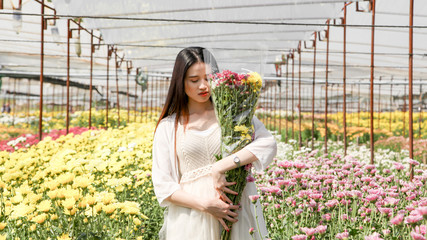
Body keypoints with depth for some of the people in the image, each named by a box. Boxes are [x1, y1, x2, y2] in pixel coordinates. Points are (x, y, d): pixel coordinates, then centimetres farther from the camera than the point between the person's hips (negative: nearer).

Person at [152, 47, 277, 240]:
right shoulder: (168, 128, 6)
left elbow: (268, 144, -10)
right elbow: (163, 187, 1)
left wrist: (221, 167, -20)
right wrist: (205, 204, -13)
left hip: (236, 217, 0)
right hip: (191, 222, 0)